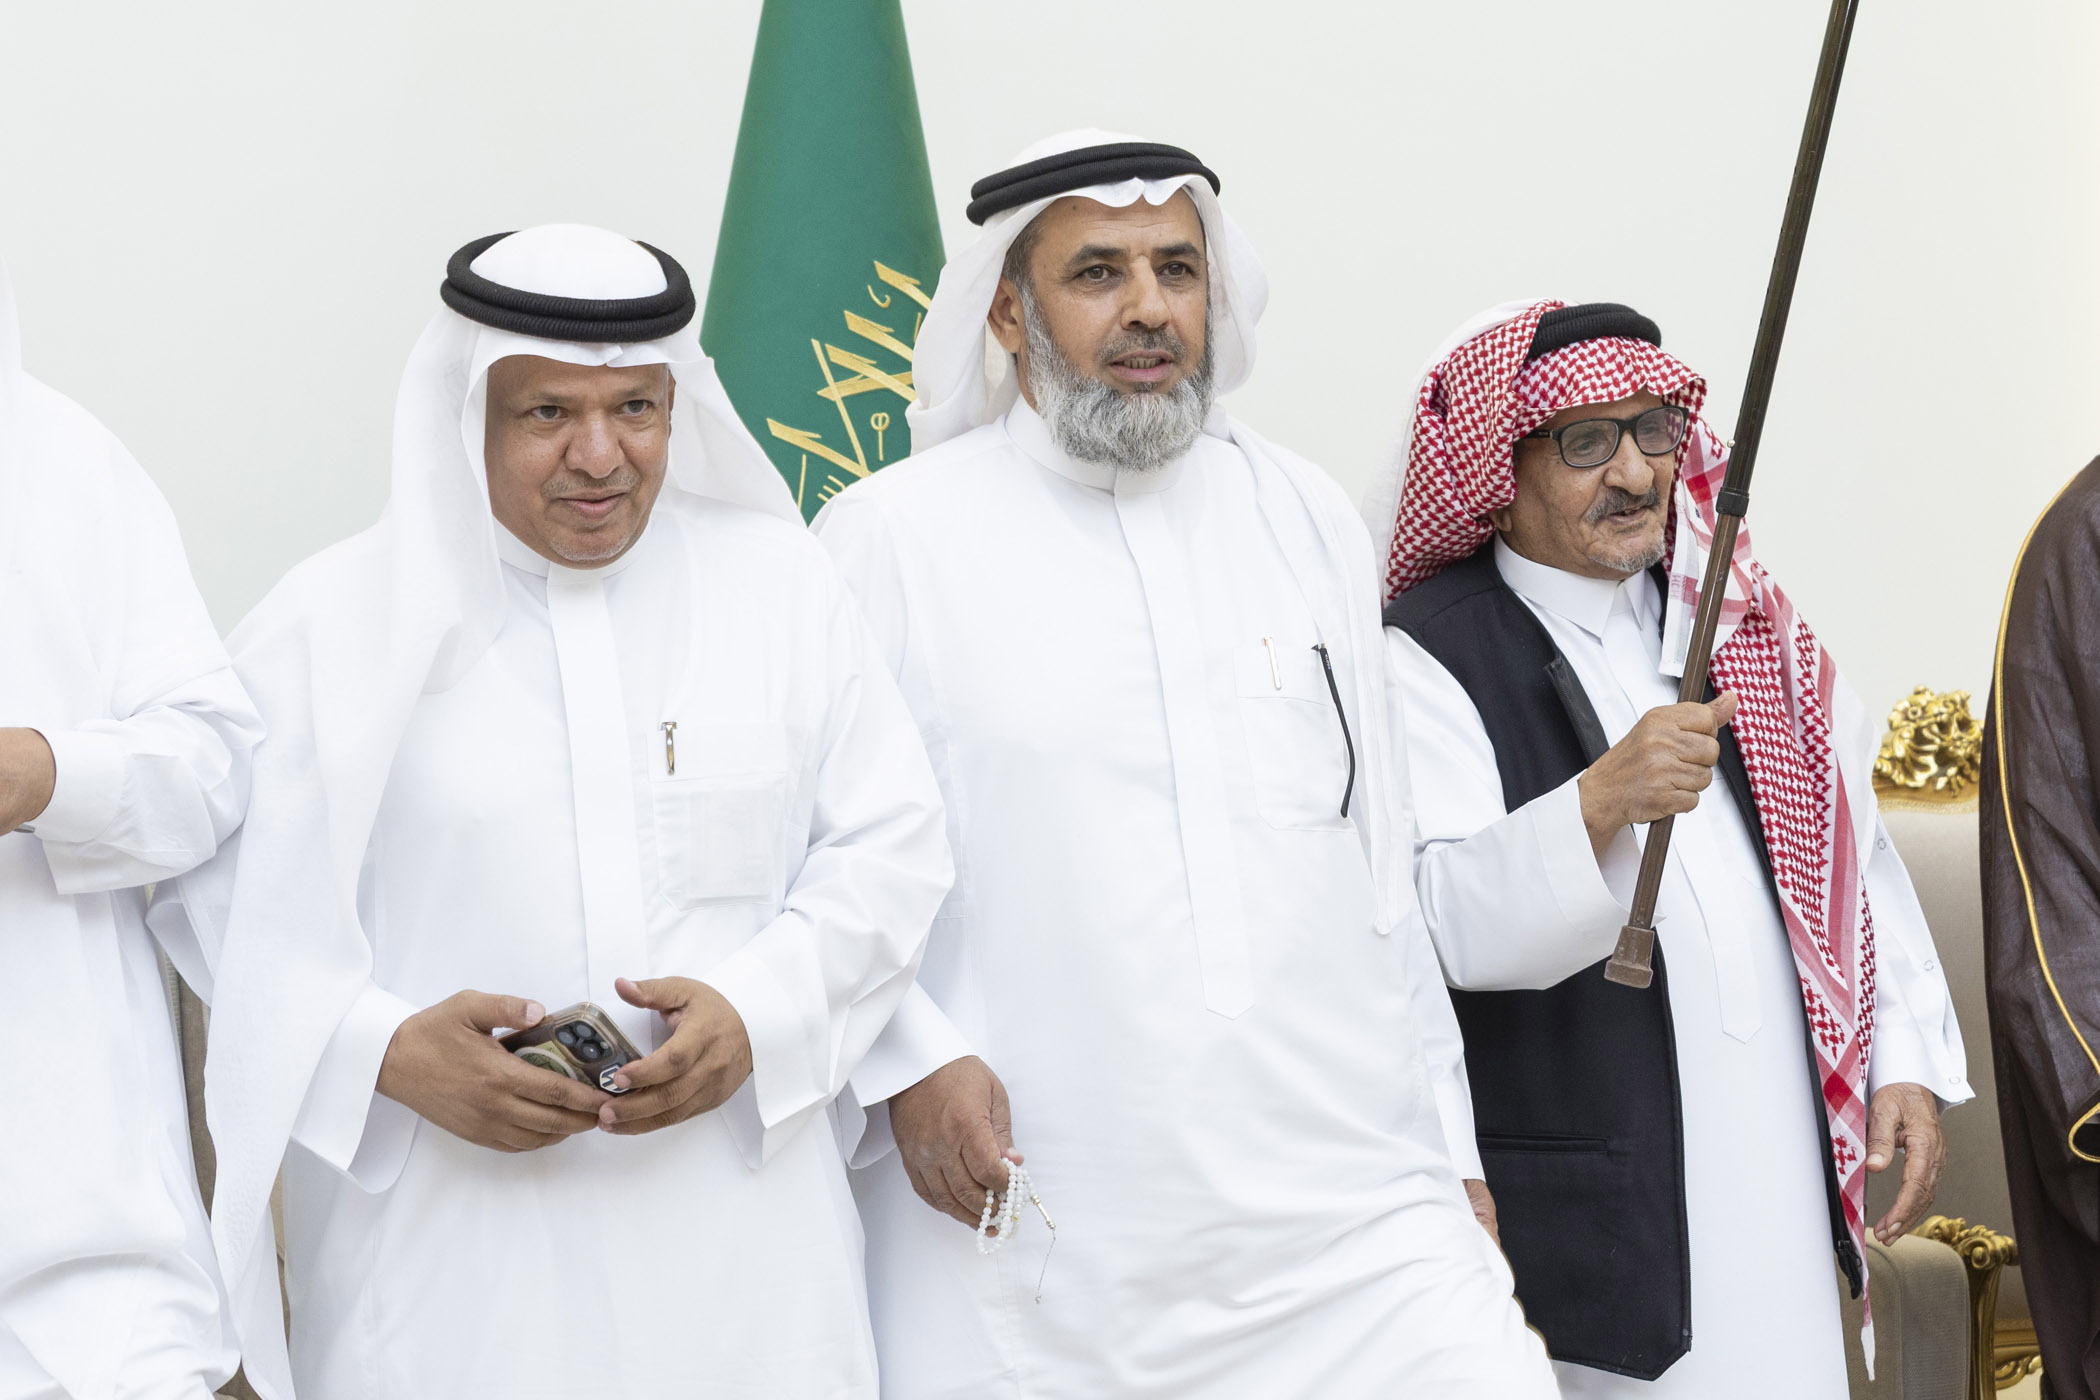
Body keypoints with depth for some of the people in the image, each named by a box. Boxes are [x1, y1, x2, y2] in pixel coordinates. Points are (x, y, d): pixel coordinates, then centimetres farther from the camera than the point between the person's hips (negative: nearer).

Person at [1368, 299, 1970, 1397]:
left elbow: (1855, 851, 15)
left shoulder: (1746, 631, 13)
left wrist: (1909, 1061, 8)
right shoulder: (1429, 658, -9)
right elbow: (1444, 922, -22)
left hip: (1784, 1173, 6)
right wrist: (1600, 802, -36)